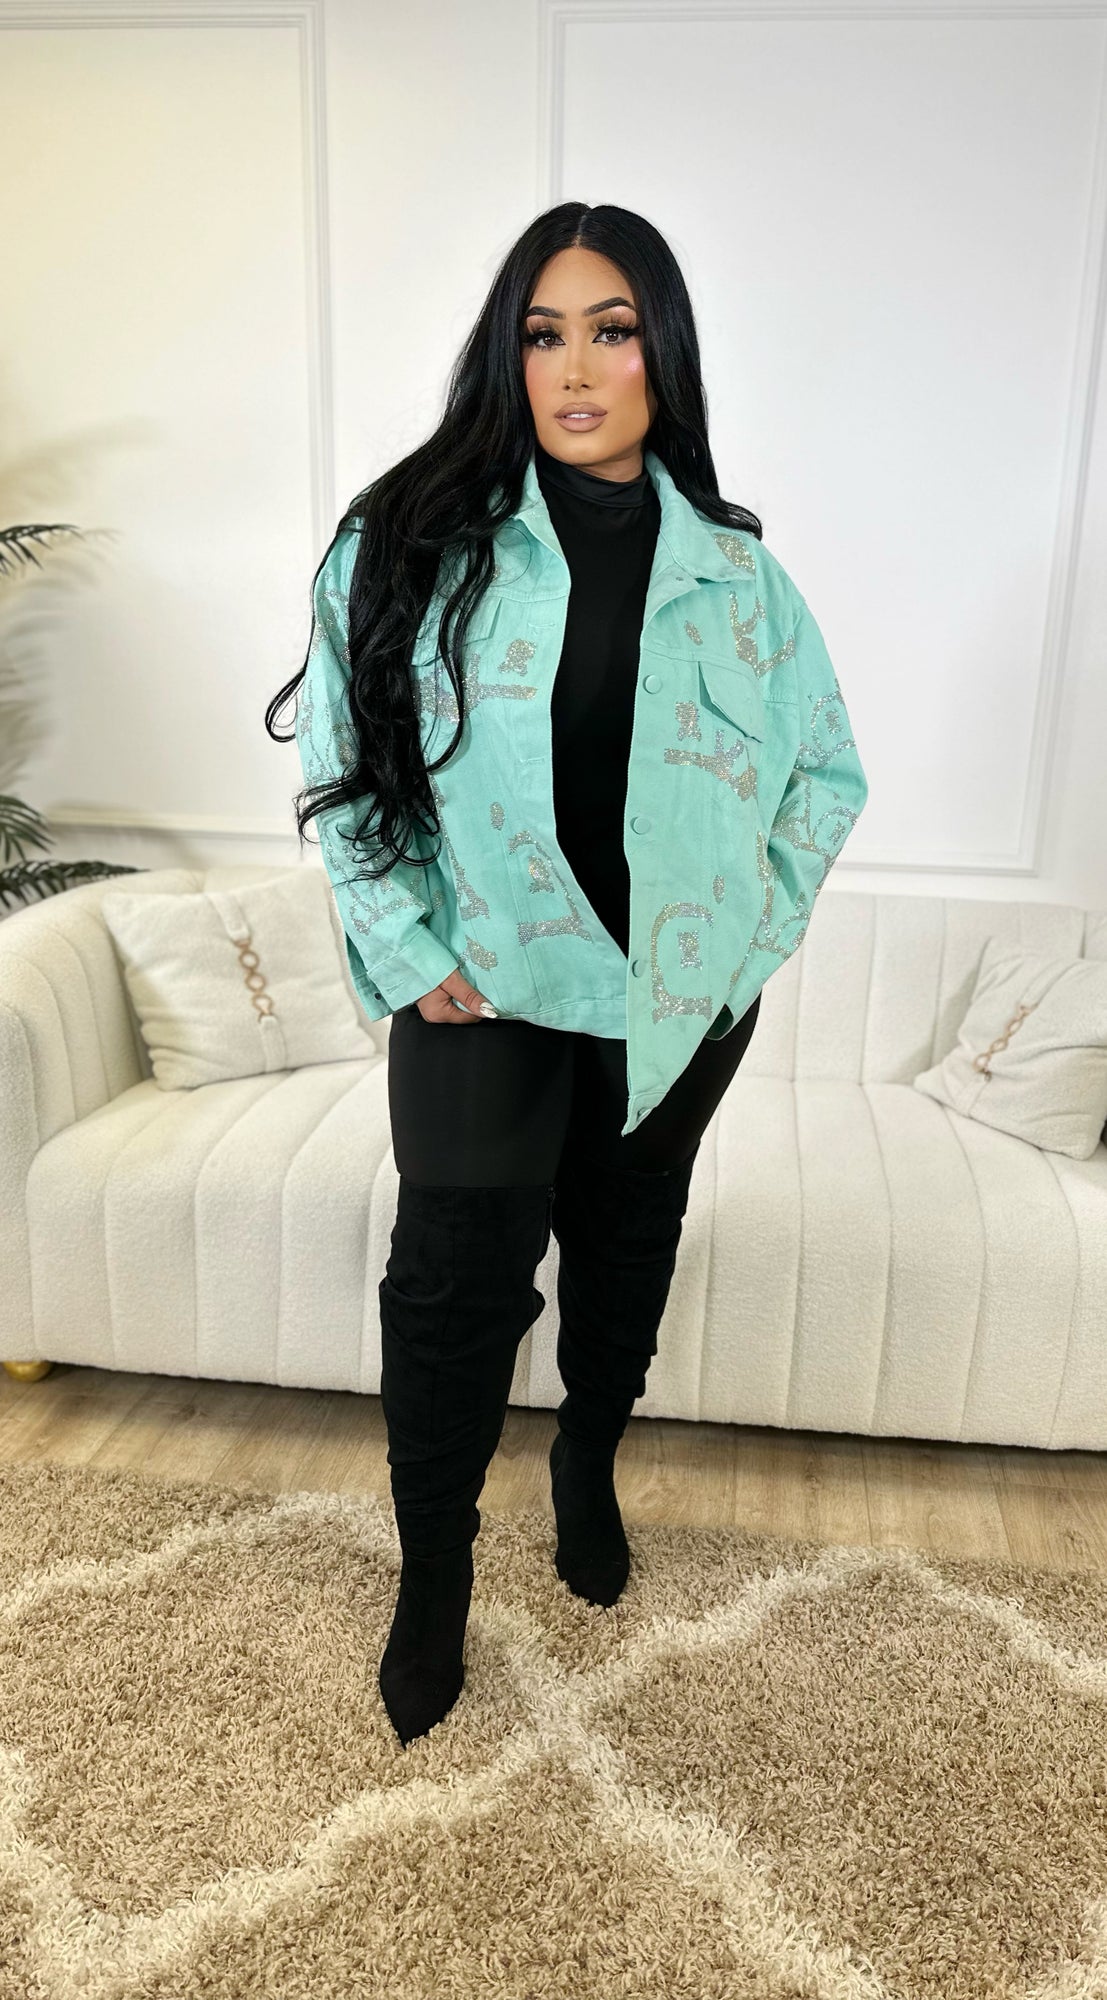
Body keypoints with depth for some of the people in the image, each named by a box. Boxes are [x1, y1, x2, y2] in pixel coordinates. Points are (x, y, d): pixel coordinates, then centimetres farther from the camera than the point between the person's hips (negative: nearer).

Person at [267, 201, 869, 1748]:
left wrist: (760, 928, 0)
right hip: (487, 993, -2)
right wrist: (414, 957, -10)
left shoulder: (734, 567, 0)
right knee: (456, 1284, -2)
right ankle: (433, 1576, 22)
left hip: (680, 996, 3)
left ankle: (590, 1461, 45)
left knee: (629, 1244, 18)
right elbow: (344, 767, -3)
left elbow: (830, 772, 9)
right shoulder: (417, 539, -5)